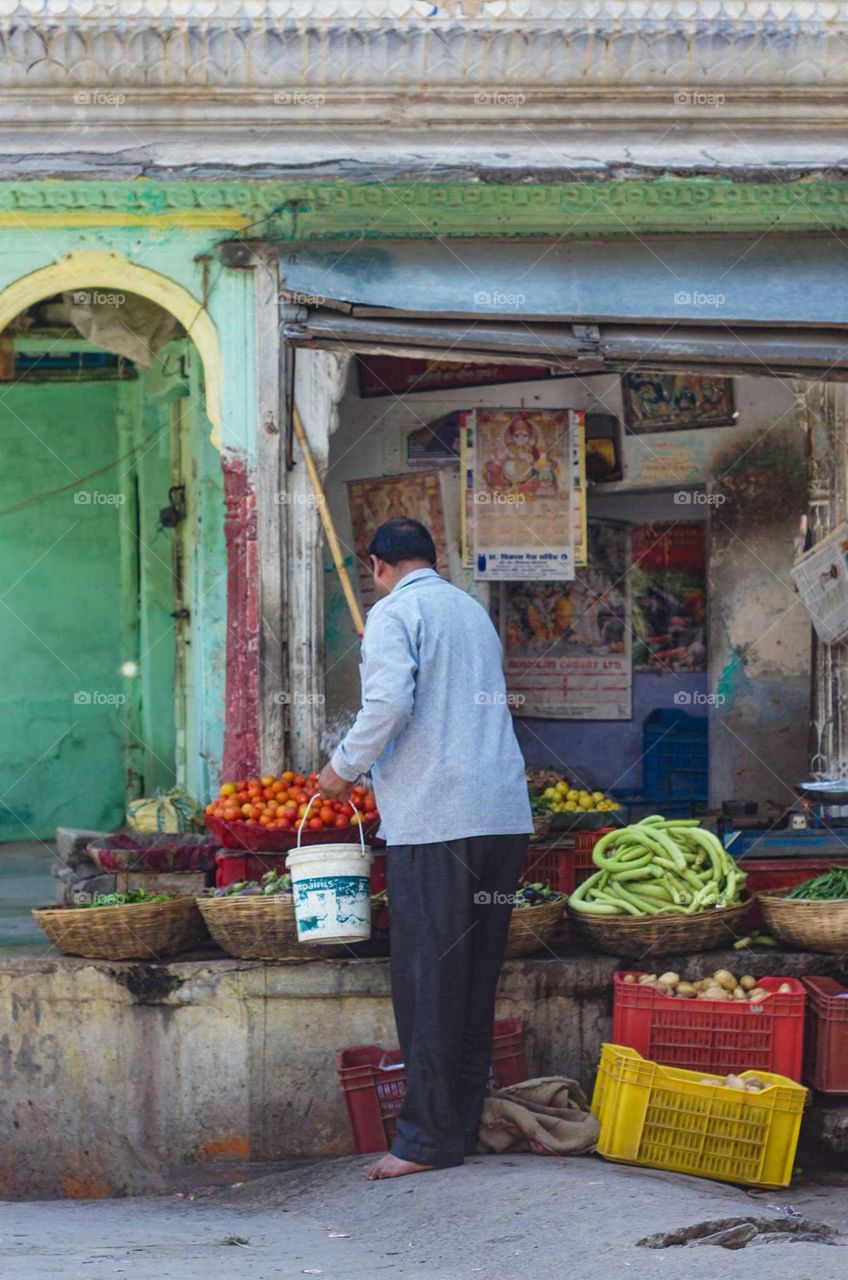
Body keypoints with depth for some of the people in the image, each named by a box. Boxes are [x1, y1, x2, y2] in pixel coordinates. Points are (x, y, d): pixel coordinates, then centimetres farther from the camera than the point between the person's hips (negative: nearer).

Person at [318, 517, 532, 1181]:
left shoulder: (395, 613, -2)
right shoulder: (474, 611, 21)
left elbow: (390, 704, -17)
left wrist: (346, 766, -2)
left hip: (435, 820, -7)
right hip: (505, 815, 7)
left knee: (428, 981, -4)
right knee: (477, 979, 11)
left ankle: (430, 1136, -3)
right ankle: (465, 1123, 15)